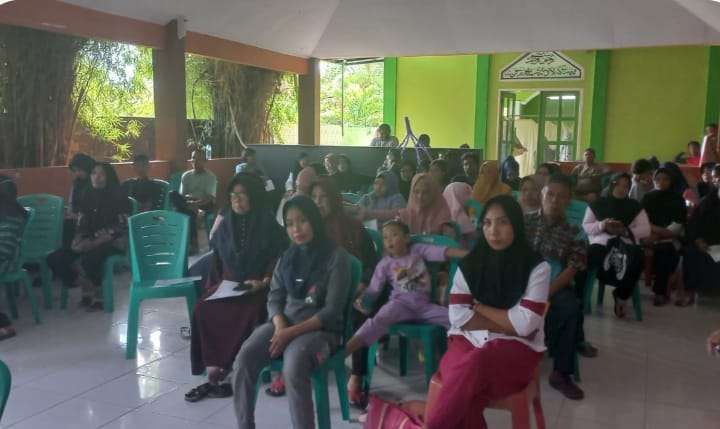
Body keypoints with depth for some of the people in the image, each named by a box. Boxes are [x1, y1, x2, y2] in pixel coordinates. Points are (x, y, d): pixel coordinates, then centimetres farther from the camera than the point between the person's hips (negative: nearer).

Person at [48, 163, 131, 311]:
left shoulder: (118, 197, -4)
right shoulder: (88, 196, 14)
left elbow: (121, 228, -12)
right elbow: (81, 224, 16)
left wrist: (94, 243, -18)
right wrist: (78, 241, -6)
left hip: (112, 243, -6)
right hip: (90, 244, 7)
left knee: (89, 259, -36)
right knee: (54, 259, -12)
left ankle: (99, 295, -10)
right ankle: (87, 287, -2)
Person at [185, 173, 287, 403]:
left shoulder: (268, 225, -4)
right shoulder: (226, 224, 10)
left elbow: (280, 259, -4)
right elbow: (216, 257, 19)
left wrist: (264, 282, -16)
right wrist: (216, 284, 6)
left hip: (257, 287, -4)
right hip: (227, 284, 4)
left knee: (248, 315, -33)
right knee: (204, 311, -24)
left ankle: (220, 371, -19)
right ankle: (213, 372, -19)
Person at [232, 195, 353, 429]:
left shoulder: (336, 256, -7)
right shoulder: (287, 256, 11)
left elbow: (332, 310, -12)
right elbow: (274, 297, 10)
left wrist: (292, 332, -19)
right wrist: (280, 325, -12)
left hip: (320, 328, -5)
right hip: (284, 322, 5)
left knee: (293, 368, -34)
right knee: (245, 357, -22)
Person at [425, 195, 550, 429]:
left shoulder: (537, 267, -3)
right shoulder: (469, 264, 6)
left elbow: (524, 325, -11)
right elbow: (458, 316, -3)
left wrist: (478, 306, -3)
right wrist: (506, 322, -8)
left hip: (516, 348, -2)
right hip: (468, 341, 2)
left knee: (476, 363, -35)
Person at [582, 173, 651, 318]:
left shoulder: (635, 206, 16)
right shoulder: (598, 203, 14)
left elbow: (646, 230, 6)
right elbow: (585, 227, 9)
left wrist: (625, 231, -10)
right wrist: (602, 225, -10)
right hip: (602, 243, -1)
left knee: (637, 261, -32)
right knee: (586, 258, -33)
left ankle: (621, 295, -4)